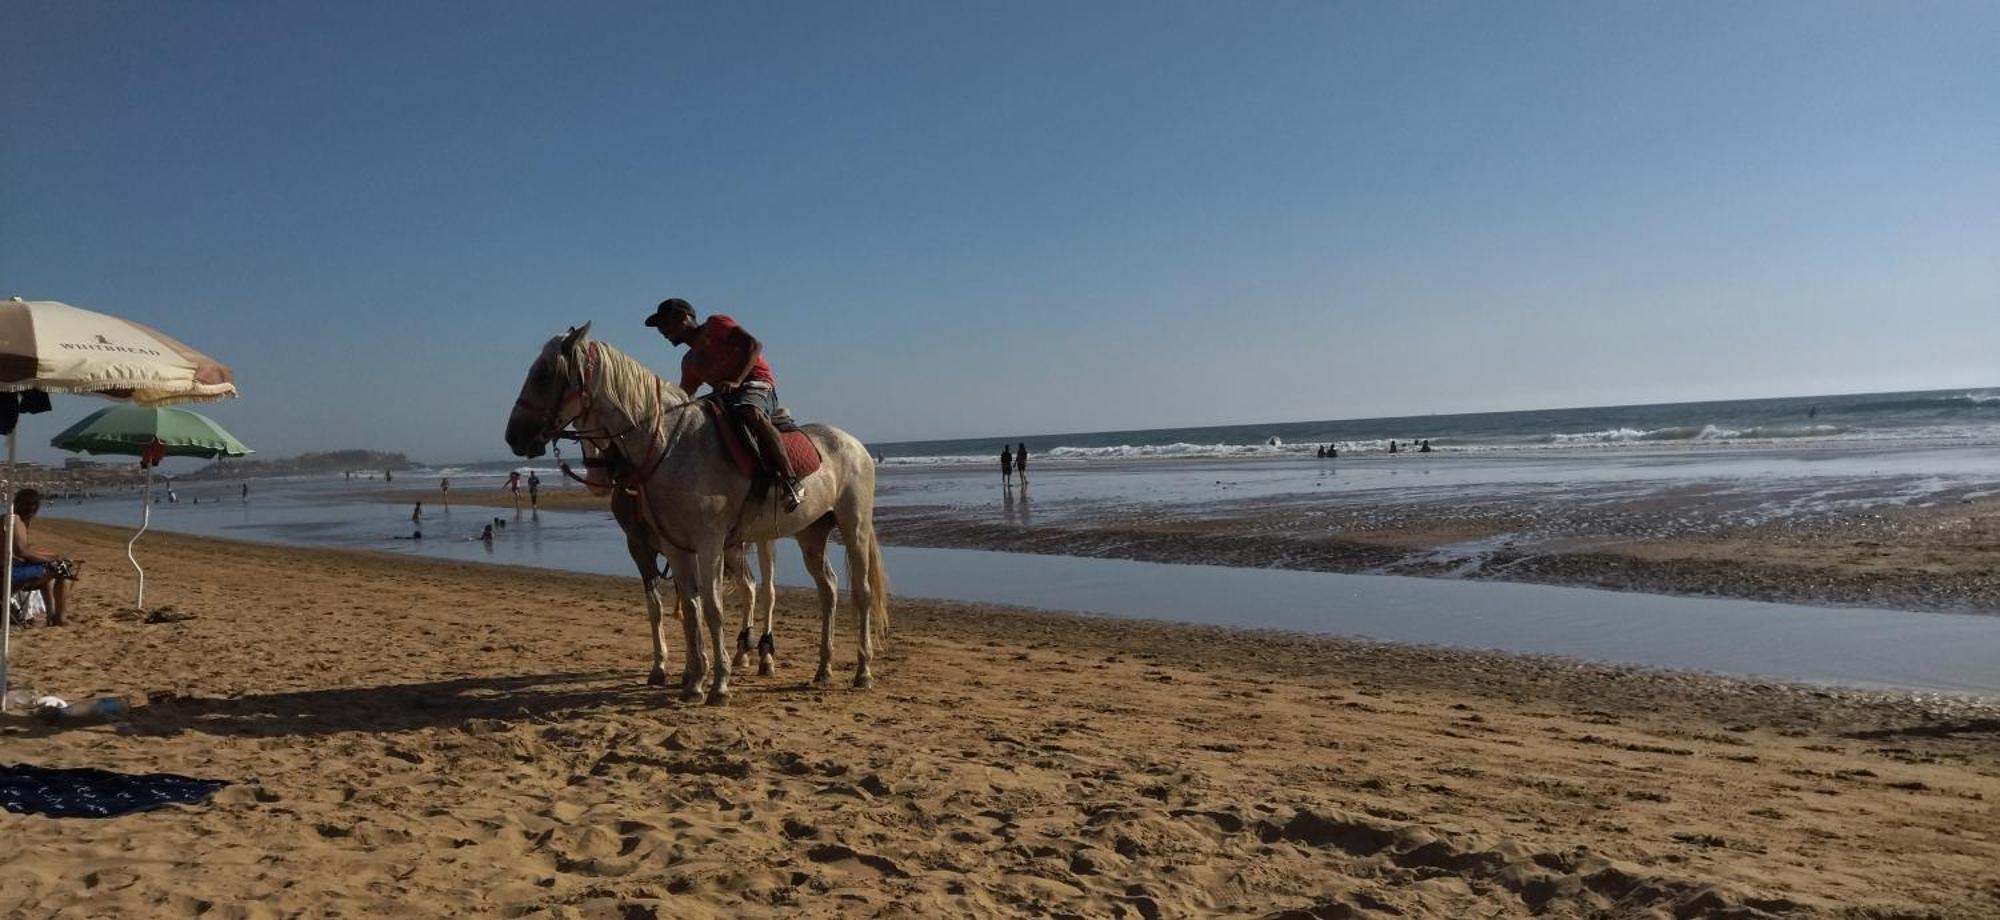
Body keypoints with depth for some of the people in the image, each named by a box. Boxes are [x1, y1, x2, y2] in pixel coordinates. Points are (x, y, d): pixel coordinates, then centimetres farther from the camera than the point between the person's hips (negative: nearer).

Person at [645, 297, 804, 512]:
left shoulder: (715, 325, 6)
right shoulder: (690, 362, 27)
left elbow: (754, 345, -9)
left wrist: (736, 381, -22)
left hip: (757, 385, -8)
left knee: (750, 413, -41)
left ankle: (790, 481, -44)